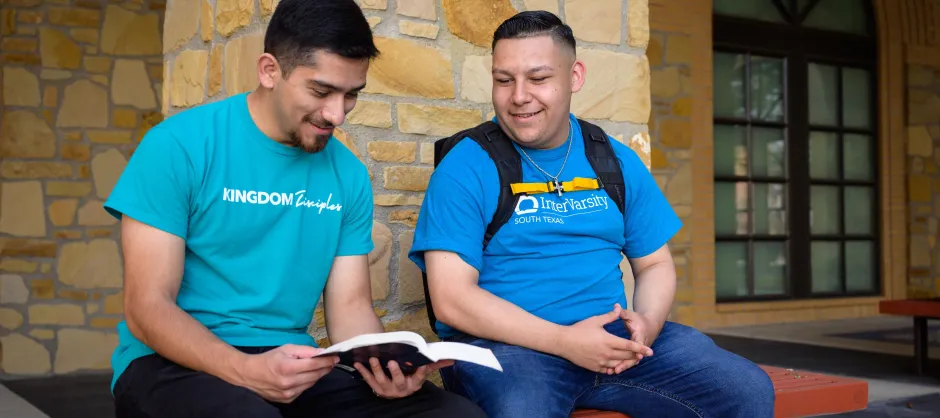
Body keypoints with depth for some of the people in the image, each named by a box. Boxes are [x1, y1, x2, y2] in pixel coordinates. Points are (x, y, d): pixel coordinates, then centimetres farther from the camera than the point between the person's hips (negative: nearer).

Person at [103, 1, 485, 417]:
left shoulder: (349, 174, 4)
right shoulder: (179, 146, -9)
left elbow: (350, 306, 6)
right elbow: (146, 307, -11)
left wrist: (381, 363, -17)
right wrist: (247, 370, -27)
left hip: (292, 365, 4)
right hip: (176, 363, -3)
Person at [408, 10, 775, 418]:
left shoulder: (617, 162, 10)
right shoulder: (465, 166, -6)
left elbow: (655, 263, 15)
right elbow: (451, 299, -13)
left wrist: (647, 322, -8)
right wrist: (565, 341, -21)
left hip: (613, 336, 5)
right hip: (505, 343, -4)